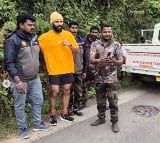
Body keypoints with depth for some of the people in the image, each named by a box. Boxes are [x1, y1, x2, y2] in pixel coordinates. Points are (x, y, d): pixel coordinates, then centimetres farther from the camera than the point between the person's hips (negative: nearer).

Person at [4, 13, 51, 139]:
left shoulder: (34, 38, 4)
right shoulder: (12, 40, -16)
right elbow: (9, 63, -19)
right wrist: (18, 81, -23)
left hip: (35, 79, 7)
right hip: (21, 80, -6)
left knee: (38, 101, 15)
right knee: (20, 106, 8)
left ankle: (38, 124, 33)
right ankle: (23, 129, 25)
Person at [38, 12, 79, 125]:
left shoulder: (68, 34, 2)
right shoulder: (45, 37, -6)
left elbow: (77, 50, 1)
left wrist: (70, 45, -18)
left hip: (68, 69, 3)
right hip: (54, 70, -3)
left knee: (67, 90, 9)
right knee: (55, 91, -1)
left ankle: (64, 113, 24)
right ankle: (53, 114, 18)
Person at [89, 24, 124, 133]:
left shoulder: (116, 45, -2)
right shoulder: (95, 44, 0)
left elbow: (121, 61, -3)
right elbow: (91, 60, -9)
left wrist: (113, 61, -25)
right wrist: (100, 60, -30)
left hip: (112, 78, -2)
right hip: (99, 78, 2)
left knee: (113, 101, 1)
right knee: (100, 101, 14)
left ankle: (114, 122, 15)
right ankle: (101, 118, 32)